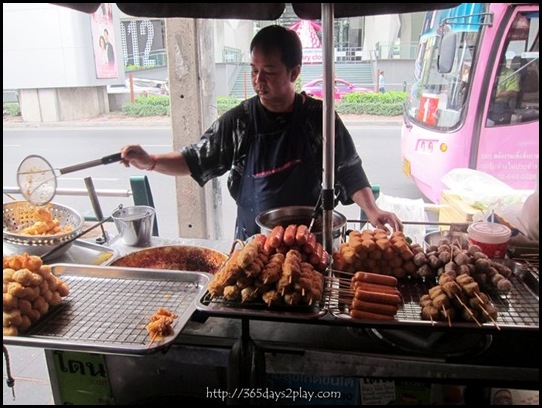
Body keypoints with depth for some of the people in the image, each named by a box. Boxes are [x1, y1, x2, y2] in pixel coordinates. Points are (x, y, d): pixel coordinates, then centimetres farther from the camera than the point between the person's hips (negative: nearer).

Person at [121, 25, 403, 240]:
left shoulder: (319, 117, -7)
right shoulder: (239, 120, -6)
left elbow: (349, 171, -2)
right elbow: (195, 160, 1)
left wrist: (371, 210, -15)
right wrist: (151, 162, -14)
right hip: (253, 241, 1)